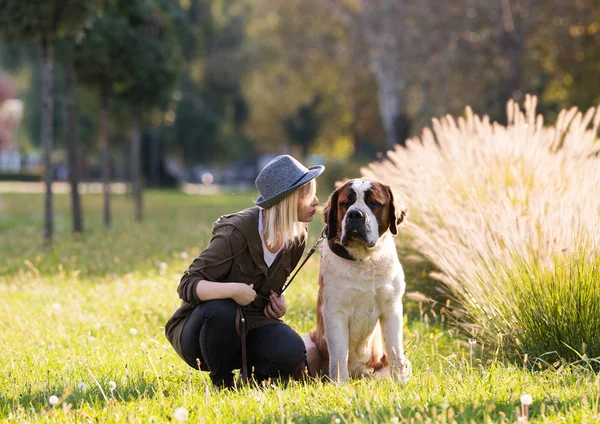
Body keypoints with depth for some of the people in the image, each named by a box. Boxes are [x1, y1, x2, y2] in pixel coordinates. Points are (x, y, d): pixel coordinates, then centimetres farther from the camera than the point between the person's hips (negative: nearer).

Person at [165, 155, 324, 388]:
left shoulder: (296, 238, -2)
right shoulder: (237, 232, -24)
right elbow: (187, 286, -26)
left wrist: (278, 302, -5)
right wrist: (232, 290, -43)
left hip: (250, 325, 5)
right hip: (200, 325, -4)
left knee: (292, 354, -28)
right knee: (221, 310, -41)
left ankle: (253, 375, 7)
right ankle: (222, 384, -15)